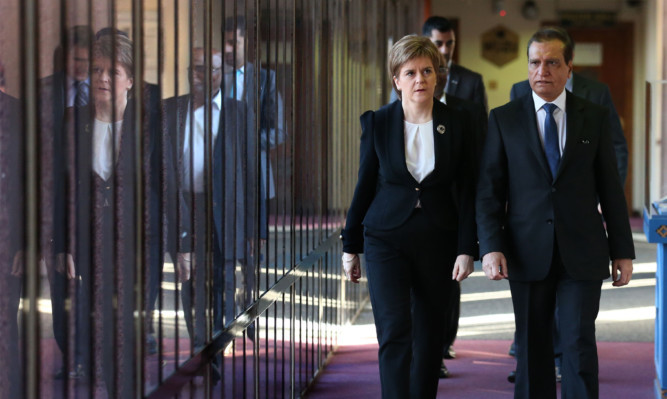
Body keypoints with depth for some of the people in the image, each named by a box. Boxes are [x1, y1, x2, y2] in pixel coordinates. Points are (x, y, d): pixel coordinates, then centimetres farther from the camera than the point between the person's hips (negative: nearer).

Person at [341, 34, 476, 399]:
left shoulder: (455, 124, -1)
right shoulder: (377, 123, -2)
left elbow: (465, 191, 1)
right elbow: (365, 186, 4)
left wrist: (466, 249, -5)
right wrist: (350, 245, 6)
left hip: (437, 240, 2)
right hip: (386, 238, -2)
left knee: (429, 334, 10)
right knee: (394, 332, -12)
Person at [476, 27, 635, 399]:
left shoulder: (595, 118, 6)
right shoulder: (503, 119, 4)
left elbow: (611, 188, 7)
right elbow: (489, 190, 1)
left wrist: (623, 250, 5)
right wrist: (491, 247, -10)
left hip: (582, 254, 0)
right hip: (528, 254, 0)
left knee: (580, 345, -7)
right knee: (532, 349, 7)